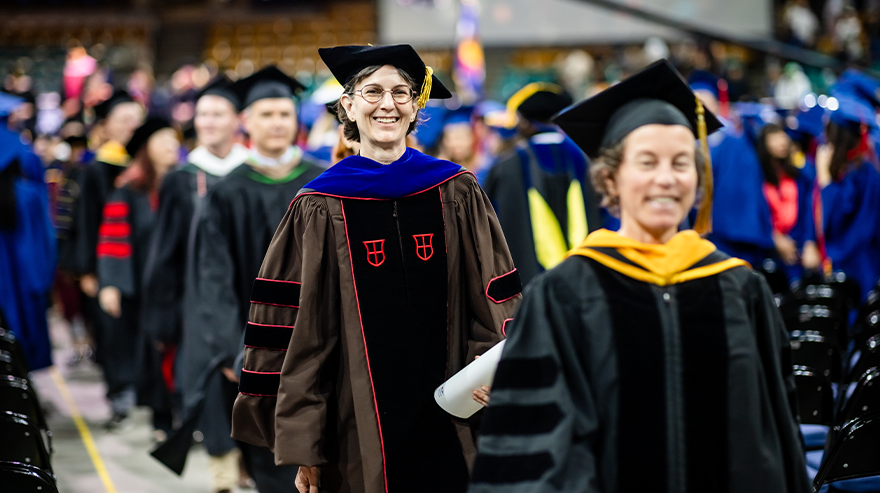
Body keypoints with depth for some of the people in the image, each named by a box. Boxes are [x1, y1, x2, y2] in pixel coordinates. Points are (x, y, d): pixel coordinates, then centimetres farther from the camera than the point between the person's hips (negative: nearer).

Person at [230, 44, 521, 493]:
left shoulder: (457, 194, 6)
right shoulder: (319, 210, 0)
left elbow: (496, 297, 6)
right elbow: (298, 333, -1)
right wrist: (302, 447, -4)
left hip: (449, 425, 2)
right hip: (360, 430, -1)